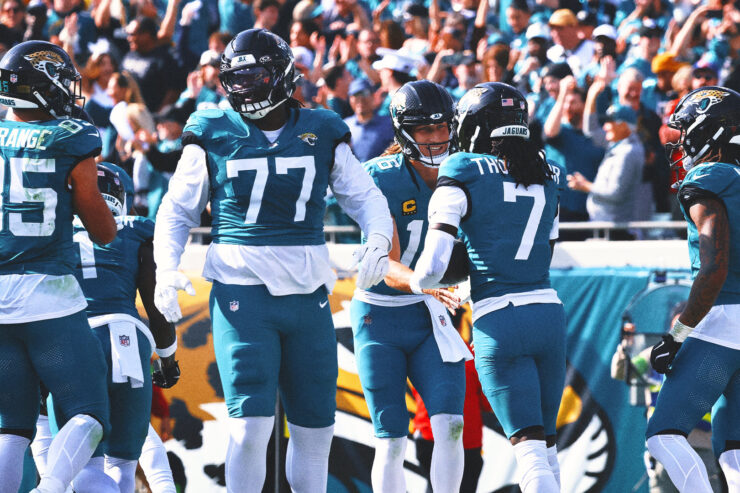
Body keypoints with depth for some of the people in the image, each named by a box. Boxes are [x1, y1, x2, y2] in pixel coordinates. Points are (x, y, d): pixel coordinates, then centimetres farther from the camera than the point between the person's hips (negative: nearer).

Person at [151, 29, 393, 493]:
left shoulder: (322, 134, 7)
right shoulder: (213, 137, 2)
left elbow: (366, 197, 13)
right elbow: (178, 212, 10)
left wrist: (379, 240, -9)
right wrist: (167, 268, -7)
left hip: (308, 295, 3)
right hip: (243, 296, -3)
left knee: (315, 429, 8)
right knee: (251, 425, -13)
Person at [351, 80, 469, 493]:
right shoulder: (384, 179, -15)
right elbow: (388, 269, -21)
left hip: (431, 319, 4)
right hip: (381, 319, -3)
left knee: (450, 425, -13)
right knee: (392, 442, -2)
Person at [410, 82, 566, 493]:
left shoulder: (463, 178, -4)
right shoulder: (548, 178, 12)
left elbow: (432, 268, -9)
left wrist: (417, 283, 13)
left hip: (497, 320, -5)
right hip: (550, 312, 5)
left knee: (529, 446, -6)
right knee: (546, 443, 15)